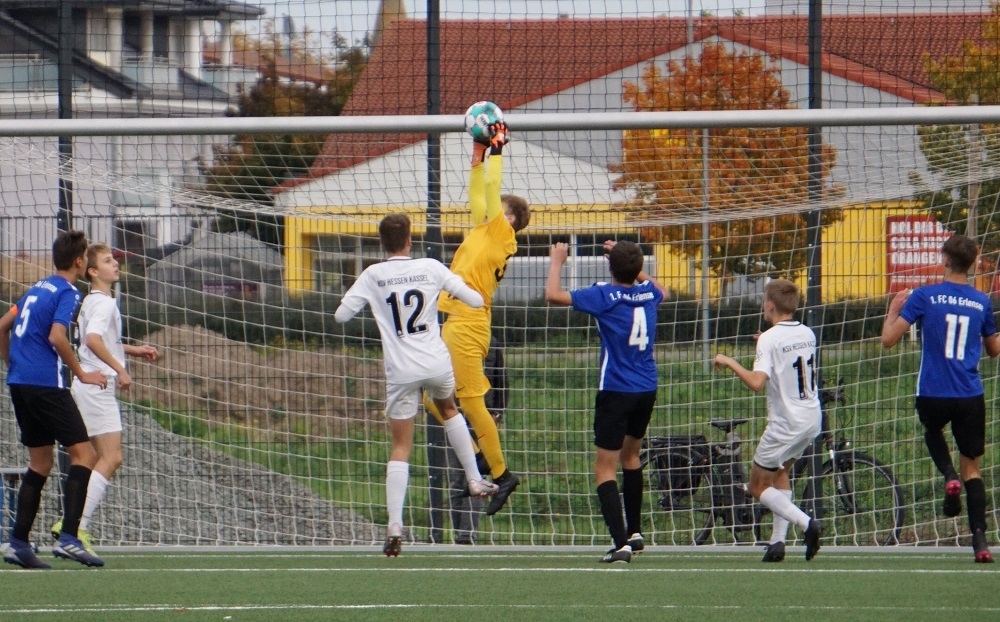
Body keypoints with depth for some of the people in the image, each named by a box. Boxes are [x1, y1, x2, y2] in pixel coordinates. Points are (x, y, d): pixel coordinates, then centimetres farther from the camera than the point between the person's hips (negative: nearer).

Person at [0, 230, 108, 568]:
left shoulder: (37, 288, 17)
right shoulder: (67, 293, -8)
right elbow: (57, 337, -20)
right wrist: (81, 374, -11)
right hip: (46, 385, -9)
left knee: (40, 463, 14)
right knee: (84, 454, -6)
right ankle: (68, 538, -17)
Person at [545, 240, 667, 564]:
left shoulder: (605, 296, -13)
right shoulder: (648, 293, 4)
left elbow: (553, 295, -16)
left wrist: (556, 262, 1)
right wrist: (630, 262, 34)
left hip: (616, 391, -6)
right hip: (647, 390, 6)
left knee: (605, 469, -6)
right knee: (630, 455, 27)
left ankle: (621, 543, -20)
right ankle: (635, 532, 34)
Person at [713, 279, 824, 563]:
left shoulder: (770, 339, -16)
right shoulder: (807, 334, 5)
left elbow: (757, 382, -28)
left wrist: (729, 362, -15)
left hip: (786, 423, -7)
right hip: (812, 419, 7)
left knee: (759, 487, 7)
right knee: (780, 473, 27)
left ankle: (806, 522, -14)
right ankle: (778, 541, 19)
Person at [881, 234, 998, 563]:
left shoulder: (925, 296, -6)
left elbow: (889, 339, -5)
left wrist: (894, 309, 13)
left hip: (932, 395, -1)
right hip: (970, 397, 1)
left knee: (933, 431, 33)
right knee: (972, 466, 10)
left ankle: (949, 476, 4)